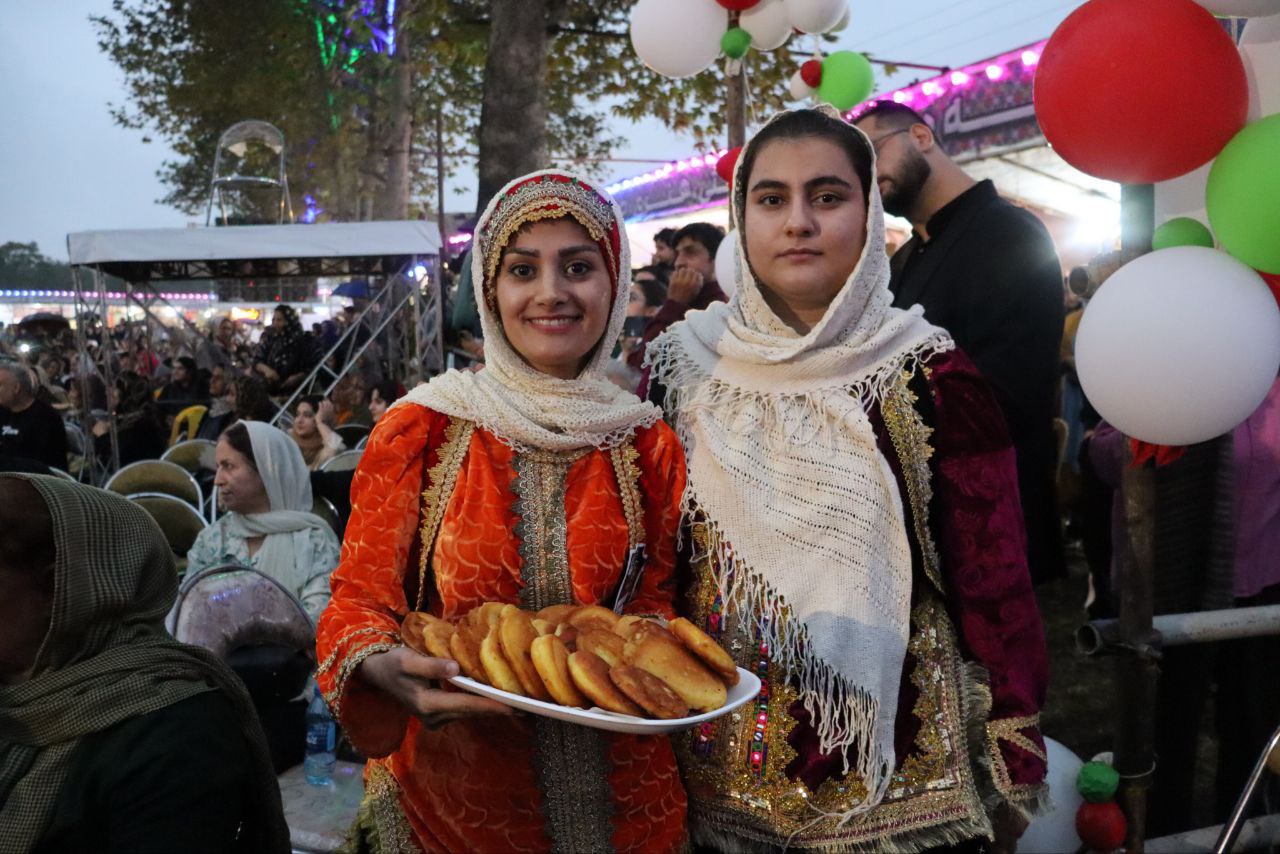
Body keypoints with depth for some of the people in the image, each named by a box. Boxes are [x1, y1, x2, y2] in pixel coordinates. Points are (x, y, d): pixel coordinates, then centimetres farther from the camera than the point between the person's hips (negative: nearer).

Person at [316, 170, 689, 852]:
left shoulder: (648, 446, -2)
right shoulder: (420, 431, -9)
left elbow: (658, 600, 6)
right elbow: (359, 599, -7)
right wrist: (382, 668, -28)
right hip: (454, 793, -1)